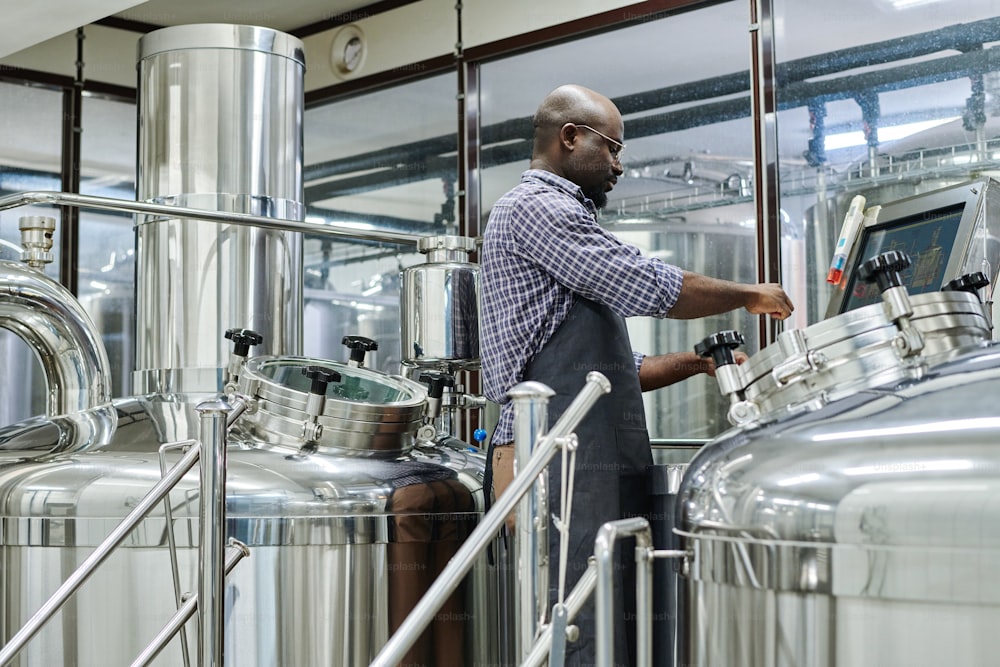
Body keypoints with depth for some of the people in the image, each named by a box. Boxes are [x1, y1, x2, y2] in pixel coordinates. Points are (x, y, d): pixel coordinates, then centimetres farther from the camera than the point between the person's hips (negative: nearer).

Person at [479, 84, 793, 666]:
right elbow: (649, 286, -12)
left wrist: (692, 364, 17)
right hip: (563, 463, -10)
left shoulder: (550, 213, 28)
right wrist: (750, 296, 2)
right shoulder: (538, 206, -4)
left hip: (592, 461, 10)